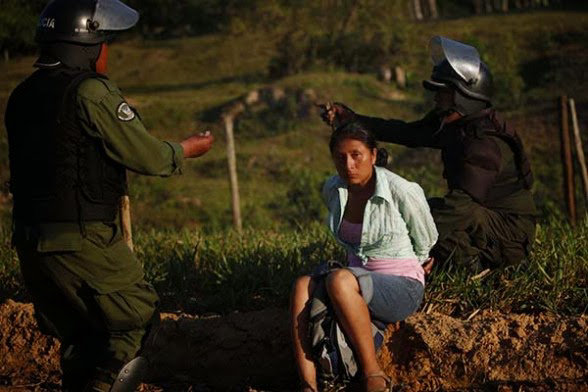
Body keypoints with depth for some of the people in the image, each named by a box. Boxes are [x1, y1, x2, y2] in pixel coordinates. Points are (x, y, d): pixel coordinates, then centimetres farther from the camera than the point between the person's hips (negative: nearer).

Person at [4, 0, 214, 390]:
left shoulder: (23, 95, 10)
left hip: (31, 241, 8)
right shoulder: (91, 92, -13)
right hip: (84, 243, -8)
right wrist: (187, 149, 10)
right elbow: (148, 156, -9)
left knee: (79, 337, 18)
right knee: (138, 316, 8)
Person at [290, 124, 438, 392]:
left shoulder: (402, 192, -15)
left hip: (402, 288, -6)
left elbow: (425, 241, 4)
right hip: (359, 278, 6)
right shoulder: (332, 190, 2)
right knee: (303, 285, -25)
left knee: (340, 281, -35)